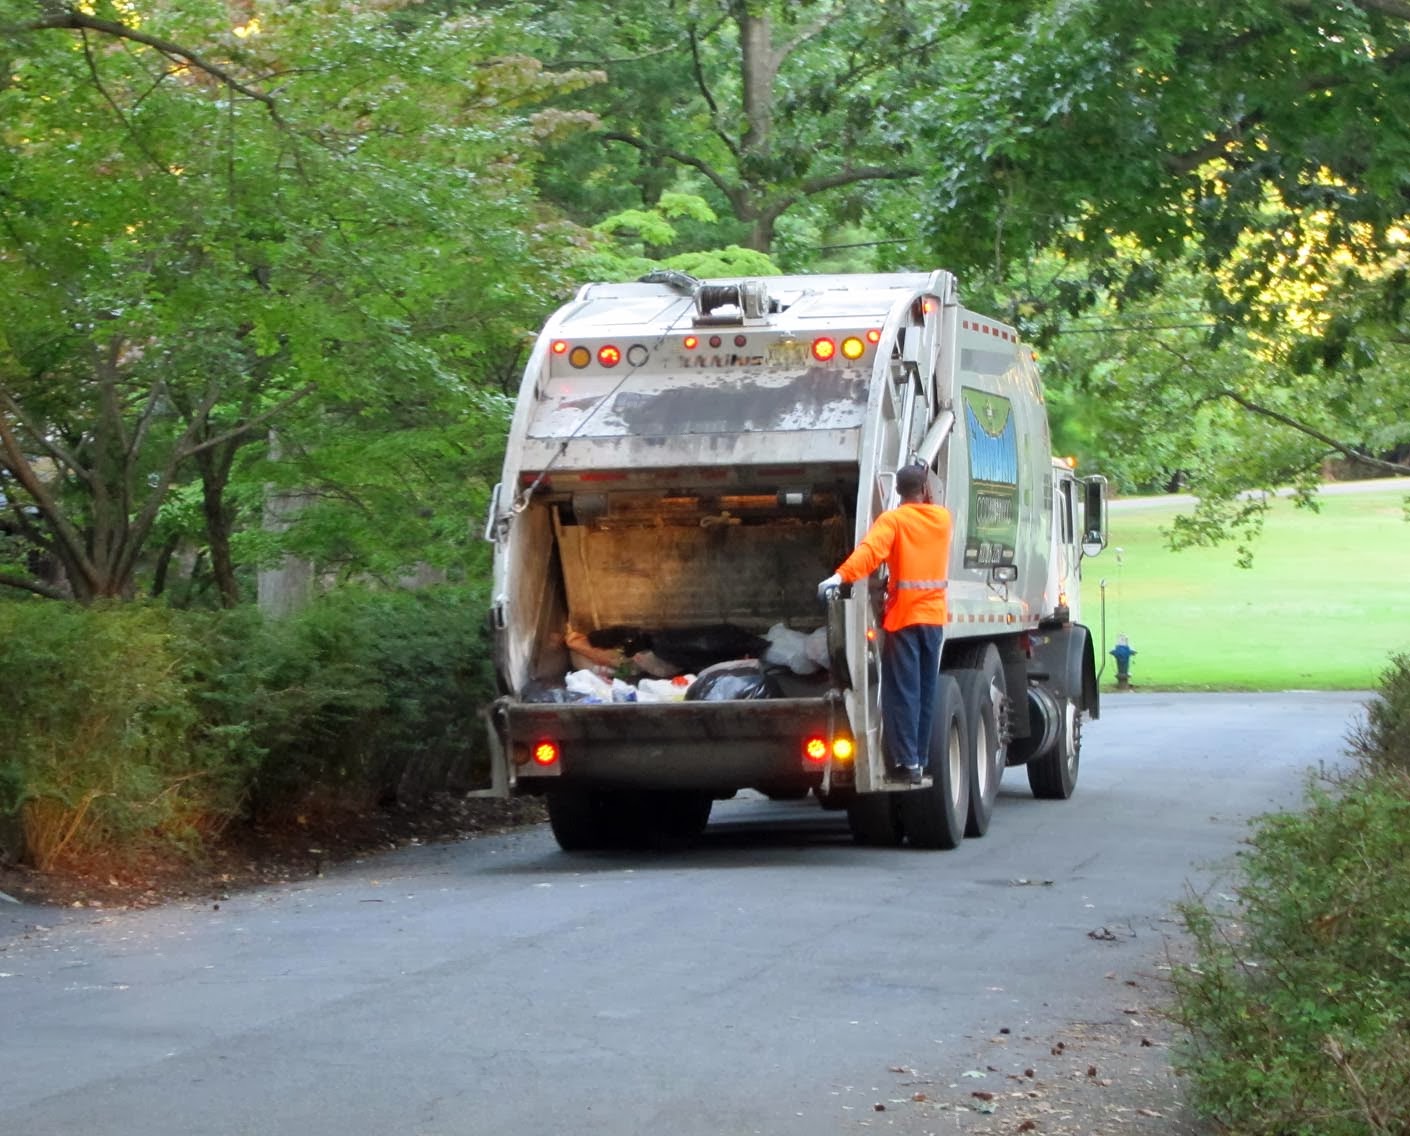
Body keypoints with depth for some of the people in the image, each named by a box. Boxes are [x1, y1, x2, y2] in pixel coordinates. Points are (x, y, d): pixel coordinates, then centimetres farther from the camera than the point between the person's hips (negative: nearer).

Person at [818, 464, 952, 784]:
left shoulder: (893, 520, -9)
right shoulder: (943, 518, 7)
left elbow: (871, 550, -28)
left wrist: (842, 575, -38)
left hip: (904, 615, -5)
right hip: (935, 616, 5)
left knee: (903, 691, -4)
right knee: (926, 691, 12)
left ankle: (907, 761, -8)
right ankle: (920, 760, 16)